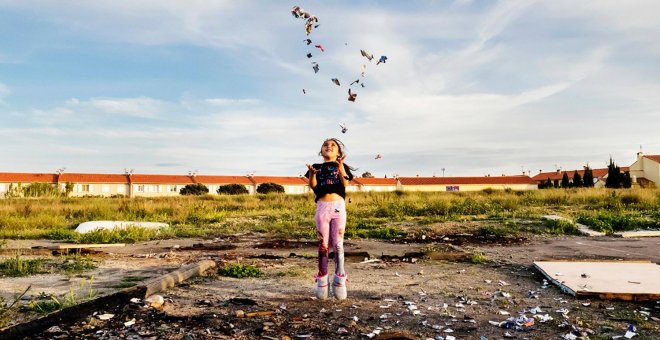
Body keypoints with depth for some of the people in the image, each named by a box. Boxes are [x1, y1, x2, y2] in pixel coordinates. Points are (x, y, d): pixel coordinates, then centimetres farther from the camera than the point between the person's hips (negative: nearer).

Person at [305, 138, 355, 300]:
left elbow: (345, 184, -6)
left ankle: (340, 280, 9)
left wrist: (340, 167, -19)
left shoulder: (342, 166, 9)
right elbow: (313, 186, -1)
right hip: (322, 206, 1)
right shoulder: (317, 167, 12)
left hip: (338, 206, -1)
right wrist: (312, 173, -20)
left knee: (337, 244, 1)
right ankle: (321, 281, 13)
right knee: (323, 245, 5)